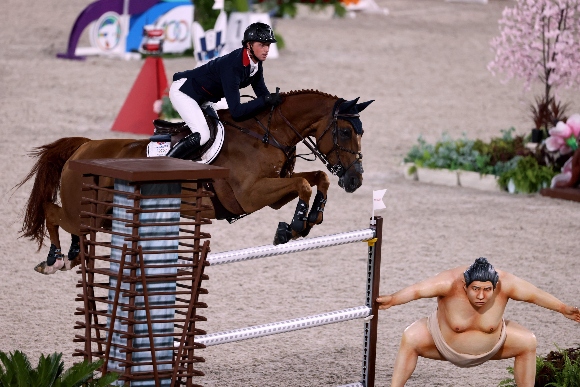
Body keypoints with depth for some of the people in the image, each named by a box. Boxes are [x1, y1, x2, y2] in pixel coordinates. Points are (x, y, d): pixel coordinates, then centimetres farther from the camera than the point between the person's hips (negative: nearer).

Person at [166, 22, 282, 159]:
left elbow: (263, 93, 2)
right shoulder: (232, 66, -34)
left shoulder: (256, 64, -8)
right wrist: (266, 100, -38)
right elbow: (236, 111, -35)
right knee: (202, 135, -25)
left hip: (204, 99, 10)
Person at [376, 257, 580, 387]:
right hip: (444, 344, -2)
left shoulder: (505, 283, -30)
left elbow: (536, 295, -18)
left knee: (528, 342, -7)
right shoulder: (450, 282, -37)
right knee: (411, 338, -23)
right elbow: (417, 290, -46)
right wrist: (392, 300, -61)